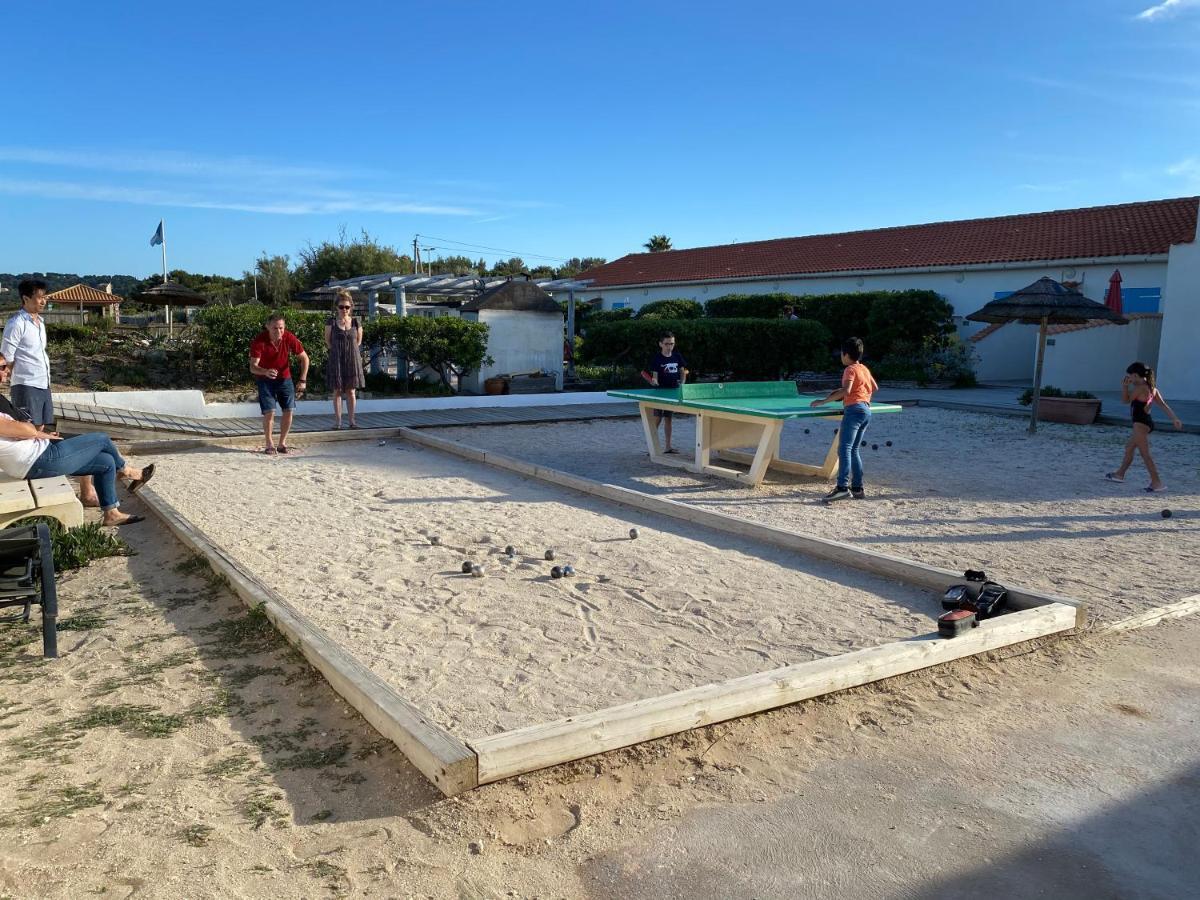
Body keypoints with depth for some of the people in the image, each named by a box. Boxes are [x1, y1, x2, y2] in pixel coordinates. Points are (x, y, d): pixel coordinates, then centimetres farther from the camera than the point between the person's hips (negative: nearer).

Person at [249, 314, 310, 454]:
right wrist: (265, 372, -50)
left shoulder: (289, 338, -17)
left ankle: (282, 443, 14)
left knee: (289, 410, -2)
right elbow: (253, 367, -29)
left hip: (285, 378, 3)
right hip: (265, 379, -3)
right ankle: (269, 445, 3)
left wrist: (303, 380, -13)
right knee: (269, 412, -13)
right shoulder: (259, 341, -24)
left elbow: (304, 358, -6)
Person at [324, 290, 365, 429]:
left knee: (351, 391, 5)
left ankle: (352, 420, 11)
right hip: (336, 361, -1)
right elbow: (328, 341, 5)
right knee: (337, 391, 1)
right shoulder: (331, 322, -2)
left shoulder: (356, 322, 3)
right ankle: (338, 421, 5)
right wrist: (338, 351, 5)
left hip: (352, 360, 1)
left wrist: (349, 350, 7)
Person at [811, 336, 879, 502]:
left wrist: (823, 401, -20)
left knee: (844, 449, -16)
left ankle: (842, 487, -27)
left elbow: (846, 390, -21)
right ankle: (858, 488, 12)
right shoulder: (864, 369, 19)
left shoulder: (850, 369, -6)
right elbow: (875, 388, 31)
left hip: (854, 409, -9)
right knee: (853, 450, 13)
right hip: (867, 411, 9)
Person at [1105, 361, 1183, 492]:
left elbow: (1125, 400, -6)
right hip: (1145, 422, 10)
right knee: (1129, 447, 23)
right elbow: (1164, 405, 7)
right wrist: (1174, 418, 5)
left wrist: (1125, 386, 2)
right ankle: (1120, 474, 36)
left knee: (1145, 454, -7)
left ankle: (1157, 482, -8)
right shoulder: (1151, 388, 10)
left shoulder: (1140, 388, -17)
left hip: (1141, 424, -10)